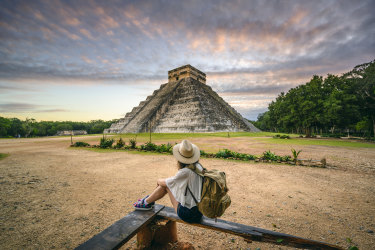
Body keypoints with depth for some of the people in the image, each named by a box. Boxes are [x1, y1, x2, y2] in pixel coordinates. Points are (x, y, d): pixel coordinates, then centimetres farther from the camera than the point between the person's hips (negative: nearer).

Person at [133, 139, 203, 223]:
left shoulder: (186, 172, -24)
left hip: (188, 214, -7)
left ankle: (146, 202, 21)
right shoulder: (199, 167, -2)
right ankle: (148, 200, 29)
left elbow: (165, 182, -8)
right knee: (167, 183, 9)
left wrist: (159, 180, 12)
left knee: (166, 184, 1)